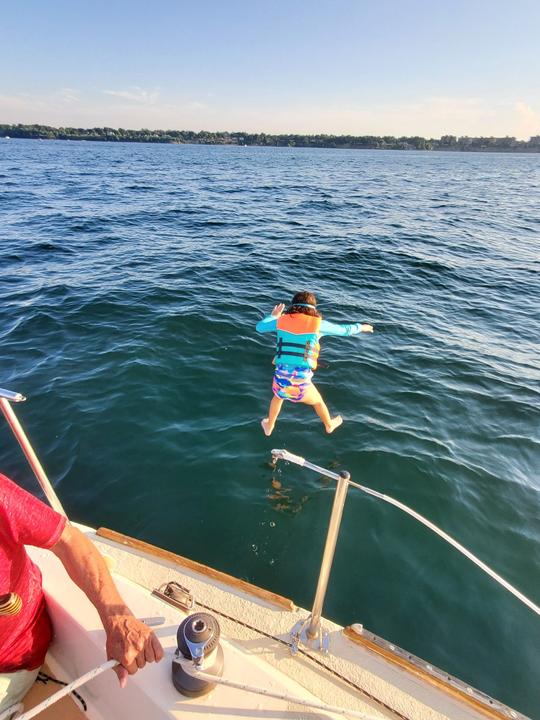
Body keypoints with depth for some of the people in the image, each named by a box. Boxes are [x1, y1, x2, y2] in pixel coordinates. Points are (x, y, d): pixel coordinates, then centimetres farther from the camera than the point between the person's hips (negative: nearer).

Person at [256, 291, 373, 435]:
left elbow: (259, 327, 18)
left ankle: (268, 427, 57)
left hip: (281, 378, 2)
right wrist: (361, 327, 33)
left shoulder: (281, 320, 2)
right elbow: (345, 330, 12)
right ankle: (329, 425, 60)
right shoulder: (318, 324, -2)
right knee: (318, 402, 32)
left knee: (278, 397, 39)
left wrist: (273, 316, 37)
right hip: (301, 382, -1)